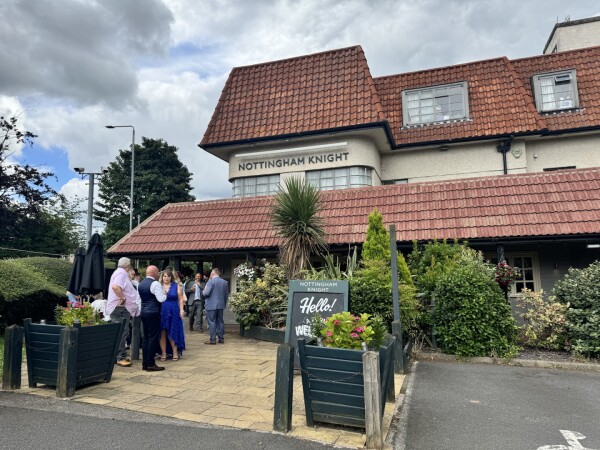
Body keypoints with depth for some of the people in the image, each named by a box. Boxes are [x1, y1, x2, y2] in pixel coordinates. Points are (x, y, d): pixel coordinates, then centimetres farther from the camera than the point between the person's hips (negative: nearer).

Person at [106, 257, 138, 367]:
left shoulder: (119, 273, 18)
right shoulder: (121, 274, -14)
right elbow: (115, 286, -32)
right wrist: (122, 298, -24)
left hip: (122, 308, 11)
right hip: (120, 308, -11)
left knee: (121, 333, 15)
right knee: (121, 333, -8)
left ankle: (120, 356, 23)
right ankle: (120, 357, -5)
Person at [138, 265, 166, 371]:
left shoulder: (141, 284, 13)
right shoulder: (155, 284, -14)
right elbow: (161, 299, -18)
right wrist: (164, 294, 1)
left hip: (143, 311, 9)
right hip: (153, 312, -9)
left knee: (145, 337, 12)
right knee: (153, 338, -3)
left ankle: (144, 363, 17)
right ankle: (151, 364, -1)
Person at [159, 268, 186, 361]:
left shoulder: (176, 286, 2)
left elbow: (181, 299, 1)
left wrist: (181, 310, -7)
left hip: (173, 311, -1)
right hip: (161, 312, 1)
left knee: (173, 332, 5)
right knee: (162, 333, 3)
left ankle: (175, 353, 13)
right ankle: (163, 353, 11)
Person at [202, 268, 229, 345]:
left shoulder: (211, 281, -11)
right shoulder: (225, 282, 8)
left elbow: (206, 293, -17)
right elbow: (226, 295, 12)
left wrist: (204, 291, 5)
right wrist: (224, 303, 23)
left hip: (211, 305, -6)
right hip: (221, 305, 6)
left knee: (212, 322, -1)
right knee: (220, 322, 11)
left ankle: (212, 339, 1)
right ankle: (221, 339, 15)